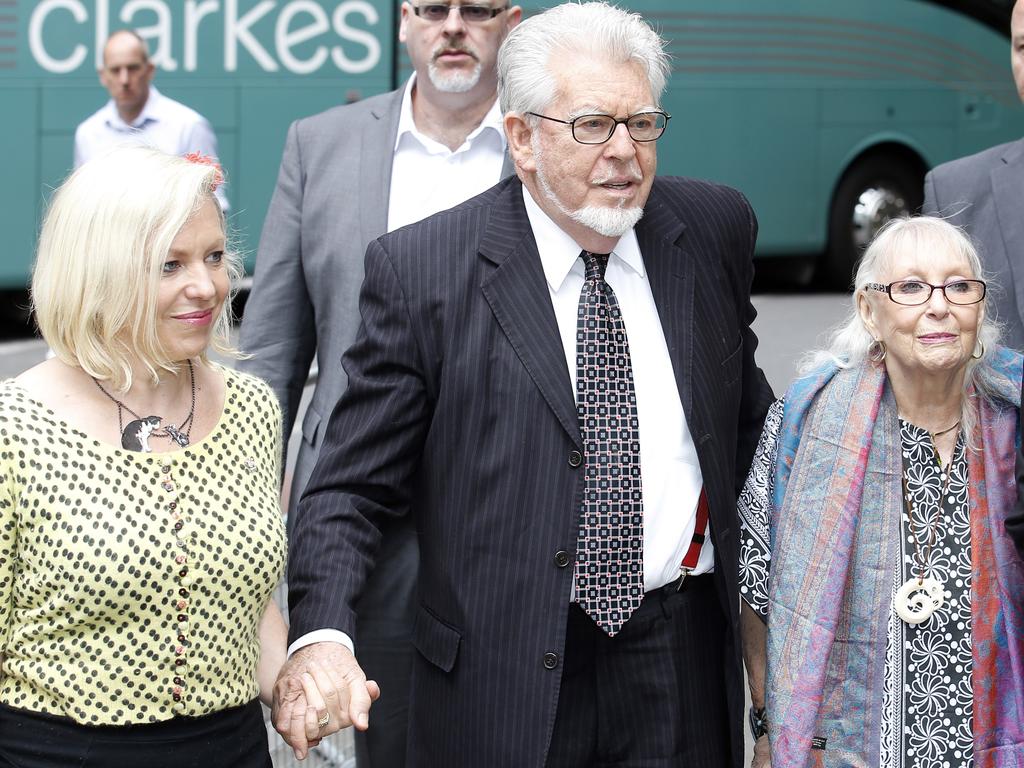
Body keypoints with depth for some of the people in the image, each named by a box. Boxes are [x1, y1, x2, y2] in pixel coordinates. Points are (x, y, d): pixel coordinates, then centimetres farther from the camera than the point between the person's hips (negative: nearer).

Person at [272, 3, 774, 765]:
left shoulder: (715, 228, 2)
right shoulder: (420, 269, -9)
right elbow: (353, 487, -9)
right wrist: (320, 634, -24)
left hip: (683, 664, 3)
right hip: (504, 686, -3)